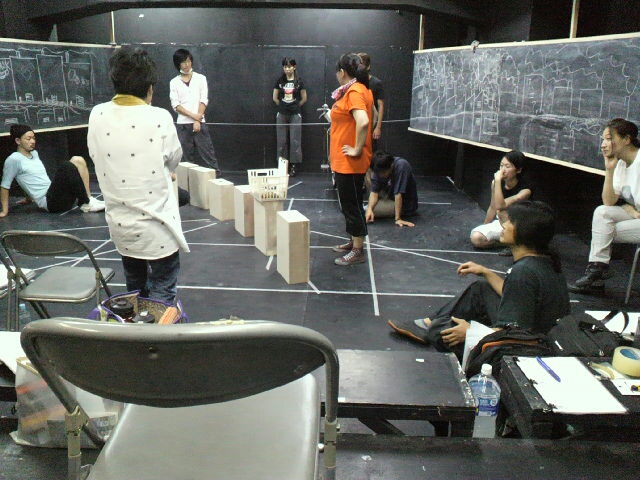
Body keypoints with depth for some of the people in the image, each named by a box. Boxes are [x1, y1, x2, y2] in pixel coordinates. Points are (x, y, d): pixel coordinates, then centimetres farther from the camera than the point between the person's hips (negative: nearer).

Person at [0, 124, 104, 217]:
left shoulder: (34, 153, 20)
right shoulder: (13, 159, -4)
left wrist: (29, 198, 36)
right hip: (50, 202, -8)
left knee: (77, 160, -4)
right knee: (66, 167, -28)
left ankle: (88, 198, -13)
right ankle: (87, 204, -26)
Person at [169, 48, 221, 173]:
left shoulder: (200, 78, 8)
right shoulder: (174, 82, 8)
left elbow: (204, 101, 1)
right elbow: (175, 105, 0)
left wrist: (197, 121, -9)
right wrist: (193, 115, -13)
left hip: (200, 123, -1)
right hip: (183, 124, 1)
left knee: (208, 154, -5)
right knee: (187, 158, 2)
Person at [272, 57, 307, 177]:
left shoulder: (299, 81, -1)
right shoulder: (280, 81, 4)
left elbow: (304, 98, 4)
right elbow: (275, 98, 11)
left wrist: (295, 107, 9)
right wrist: (283, 106, 10)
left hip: (295, 115, -2)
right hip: (282, 115, 2)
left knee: (295, 141, -1)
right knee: (281, 141, 5)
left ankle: (293, 166, 6)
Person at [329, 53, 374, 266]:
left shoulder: (354, 91, -20)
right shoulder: (361, 89, 11)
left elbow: (363, 122, -35)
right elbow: (372, 114, 24)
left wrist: (357, 149, -25)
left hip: (349, 162, -10)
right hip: (344, 161, 10)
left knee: (352, 204, -2)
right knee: (350, 203, 18)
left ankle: (358, 251, 8)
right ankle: (354, 242, 31)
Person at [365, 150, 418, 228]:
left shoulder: (401, 166, -30)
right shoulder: (379, 169, -13)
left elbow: (398, 194, -32)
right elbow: (374, 192, -15)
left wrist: (398, 219, -31)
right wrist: (370, 209, -34)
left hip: (406, 206, -6)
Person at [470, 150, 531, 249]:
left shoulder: (525, 190, -26)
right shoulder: (495, 183, -10)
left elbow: (500, 206, -39)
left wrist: (498, 181, -37)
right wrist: (485, 228, 13)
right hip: (500, 222, 4)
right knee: (476, 238, -21)